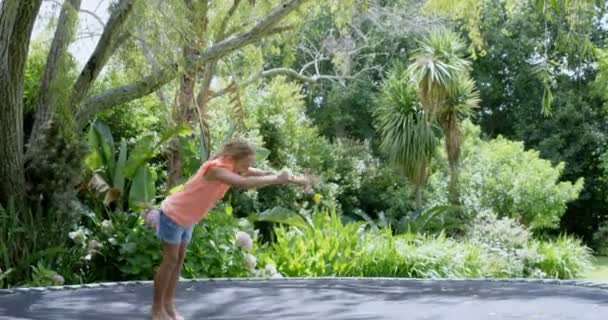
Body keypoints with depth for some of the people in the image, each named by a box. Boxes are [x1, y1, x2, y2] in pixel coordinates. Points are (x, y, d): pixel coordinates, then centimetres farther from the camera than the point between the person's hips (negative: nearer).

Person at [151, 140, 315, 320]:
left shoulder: (232, 168, -8)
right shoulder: (216, 169, -35)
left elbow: (265, 174, -8)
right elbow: (244, 183, -50)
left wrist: (295, 180, -17)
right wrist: (277, 180, -45)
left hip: (186, 218, 9)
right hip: (173, 215, -9)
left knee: (179, 259, 13)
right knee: (170, 261, -1)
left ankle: (168, 304, 23)